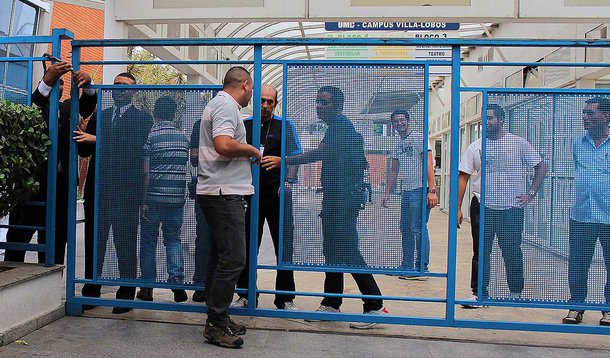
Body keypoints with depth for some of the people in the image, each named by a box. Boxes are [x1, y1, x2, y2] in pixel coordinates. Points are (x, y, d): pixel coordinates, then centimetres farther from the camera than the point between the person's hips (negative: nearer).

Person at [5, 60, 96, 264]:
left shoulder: (67, 107, 15)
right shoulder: (34, 106, 5)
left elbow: (87, 106, -3)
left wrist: (87, 83, -25)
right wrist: (47, 81, -31)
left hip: (60, 181, 4)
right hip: (32, 179, -3)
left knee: (55, 239, 8)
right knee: (19, 235, 2)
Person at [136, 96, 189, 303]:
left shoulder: (151, 136, -7)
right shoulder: (183, 138, 7)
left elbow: (145, 171, -10)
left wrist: (142, 200, -6)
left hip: (154, 198, -3)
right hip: (177, 198, 4)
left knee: (148, 242, 7)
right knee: (173, 239, 13)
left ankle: (147, 287, 12)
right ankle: (177, 283, 4)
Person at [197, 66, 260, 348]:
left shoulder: (218, 104, 21)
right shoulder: (227, 105, -11)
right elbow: (223, 145, -26)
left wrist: (246, 153, 24)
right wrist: (252, 150, -11)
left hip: (218, 192, 11)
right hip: (224, 193, -11)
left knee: (220, 257, 13)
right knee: (233, 259, -9)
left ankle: (217, 319, 21)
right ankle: (216, 325, -2)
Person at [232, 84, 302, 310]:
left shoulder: (285, 126, 7)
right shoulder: (244, 125, 13)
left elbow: (296, 156, 1)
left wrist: (280, 161, -17)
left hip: (277, 194, -2)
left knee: (284, 246, 0)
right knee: (247, 246, 6)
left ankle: (285, 298, 11)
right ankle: (245, 295, 19)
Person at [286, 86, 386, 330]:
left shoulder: (341, 124, -11)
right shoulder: (338, 126, 21)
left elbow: (320, 153, -23)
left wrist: (284, 161, -25)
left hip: (344, 198, -11)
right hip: (336, 198, 11)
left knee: (348, 252, -9)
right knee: (333, 251, 13)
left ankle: (375, 307, -2)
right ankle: (331, 304, 22)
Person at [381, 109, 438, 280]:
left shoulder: (419, 138, -4)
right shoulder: (399, 145, 19)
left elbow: (428, 164, -12)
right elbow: (394, 171, 23)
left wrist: (432, 190, -19)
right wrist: (387, 193, 20)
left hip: (420, 190, -8)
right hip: (406, 191, 8)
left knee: (418, 229, -8)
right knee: (406, 229, 10)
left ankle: (422, 269, -1)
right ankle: (407, 267, 18)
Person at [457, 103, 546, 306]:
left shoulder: (519, 144, 1)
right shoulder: (476, 147, 5)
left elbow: (541, 168, 6)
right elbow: (463, 176, 4)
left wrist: (531, 193, -4)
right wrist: (457, 208, -2)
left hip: (512, 207, -1)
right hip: (483, 206, 1)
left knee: (512, 251, 9)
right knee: (481, 252, 3)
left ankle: (516, 292, 26)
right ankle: (479, 293, 11)